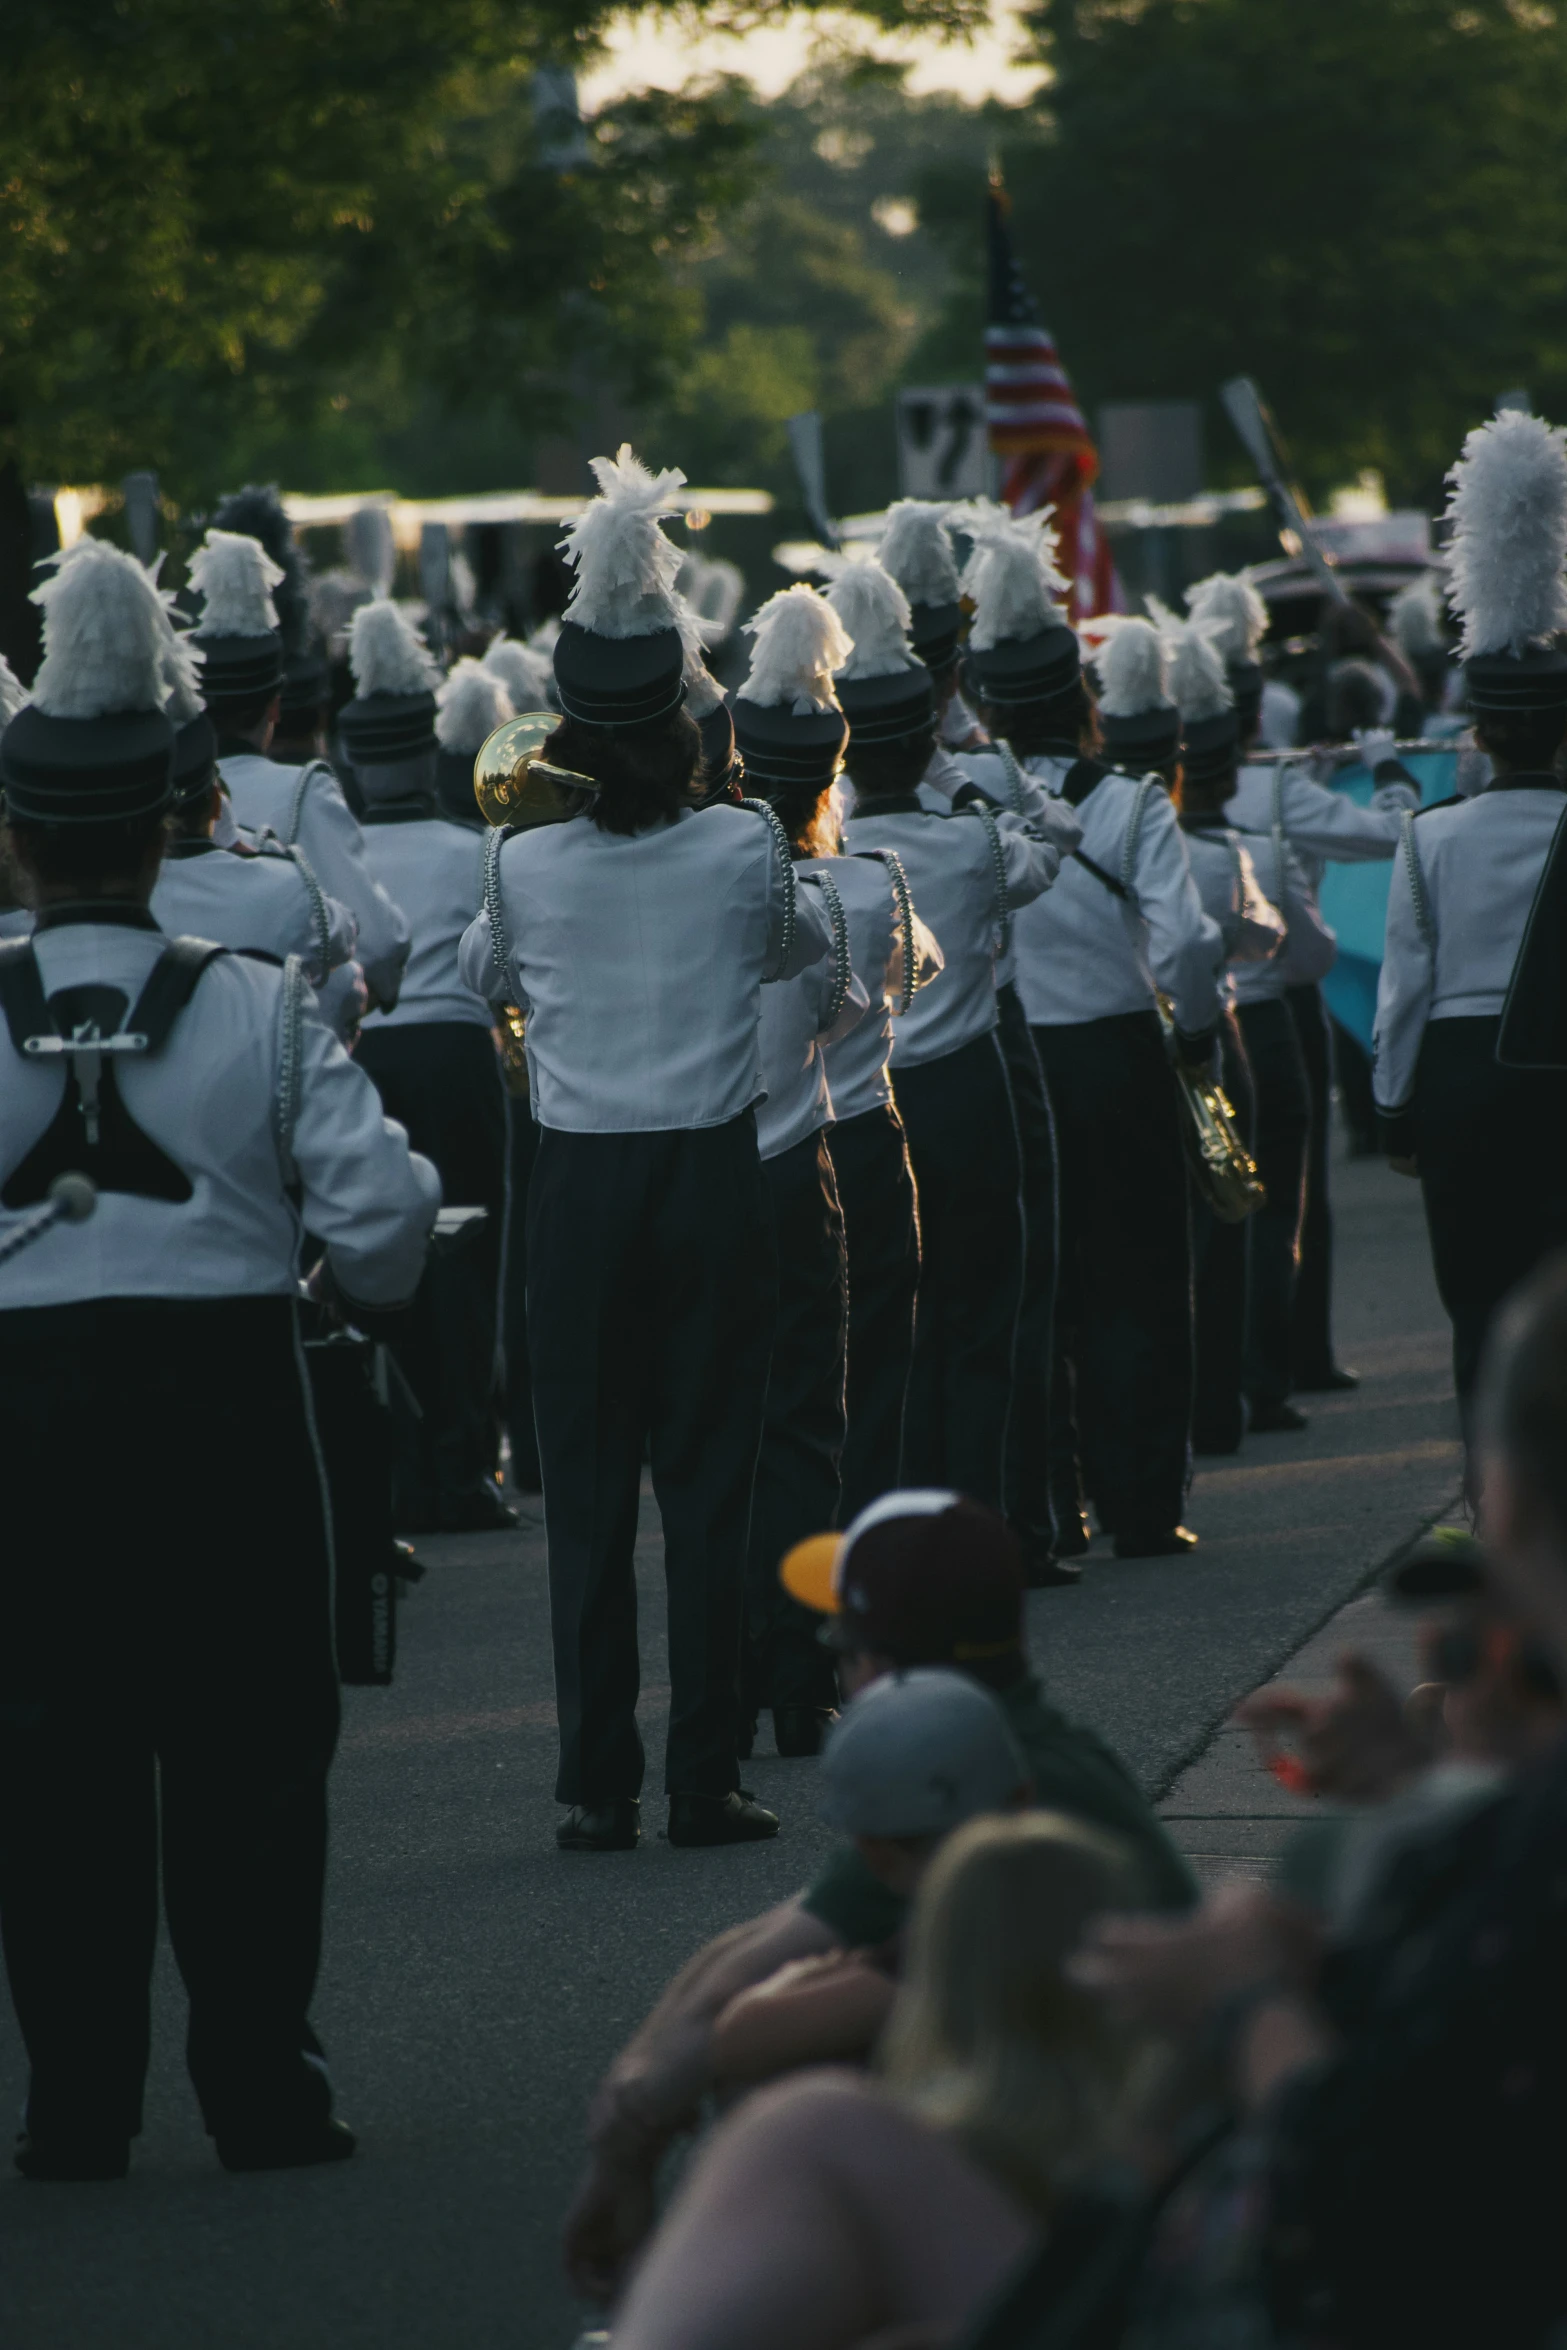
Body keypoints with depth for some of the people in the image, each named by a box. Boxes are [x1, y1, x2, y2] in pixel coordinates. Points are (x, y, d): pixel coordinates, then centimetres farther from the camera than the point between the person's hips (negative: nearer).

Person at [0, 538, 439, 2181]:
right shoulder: (260, 1010, -6)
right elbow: (380, 1204, -8)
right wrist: (354, 1292, 12)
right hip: (228, 1397, 0)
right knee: (245, 1746, 7)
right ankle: (262, 2091, 10)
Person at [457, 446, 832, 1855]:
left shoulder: (528, 866, -4)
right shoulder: (744, 850, -5)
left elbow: (482, 979, 16)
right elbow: (807, 945, 16)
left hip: (580, 1188, 0)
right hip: (715, 1180, 0)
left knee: (588, 1489, 5)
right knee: (710, 1486, 4)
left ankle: (598, 1788, 4)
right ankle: (706, 1781, 4)